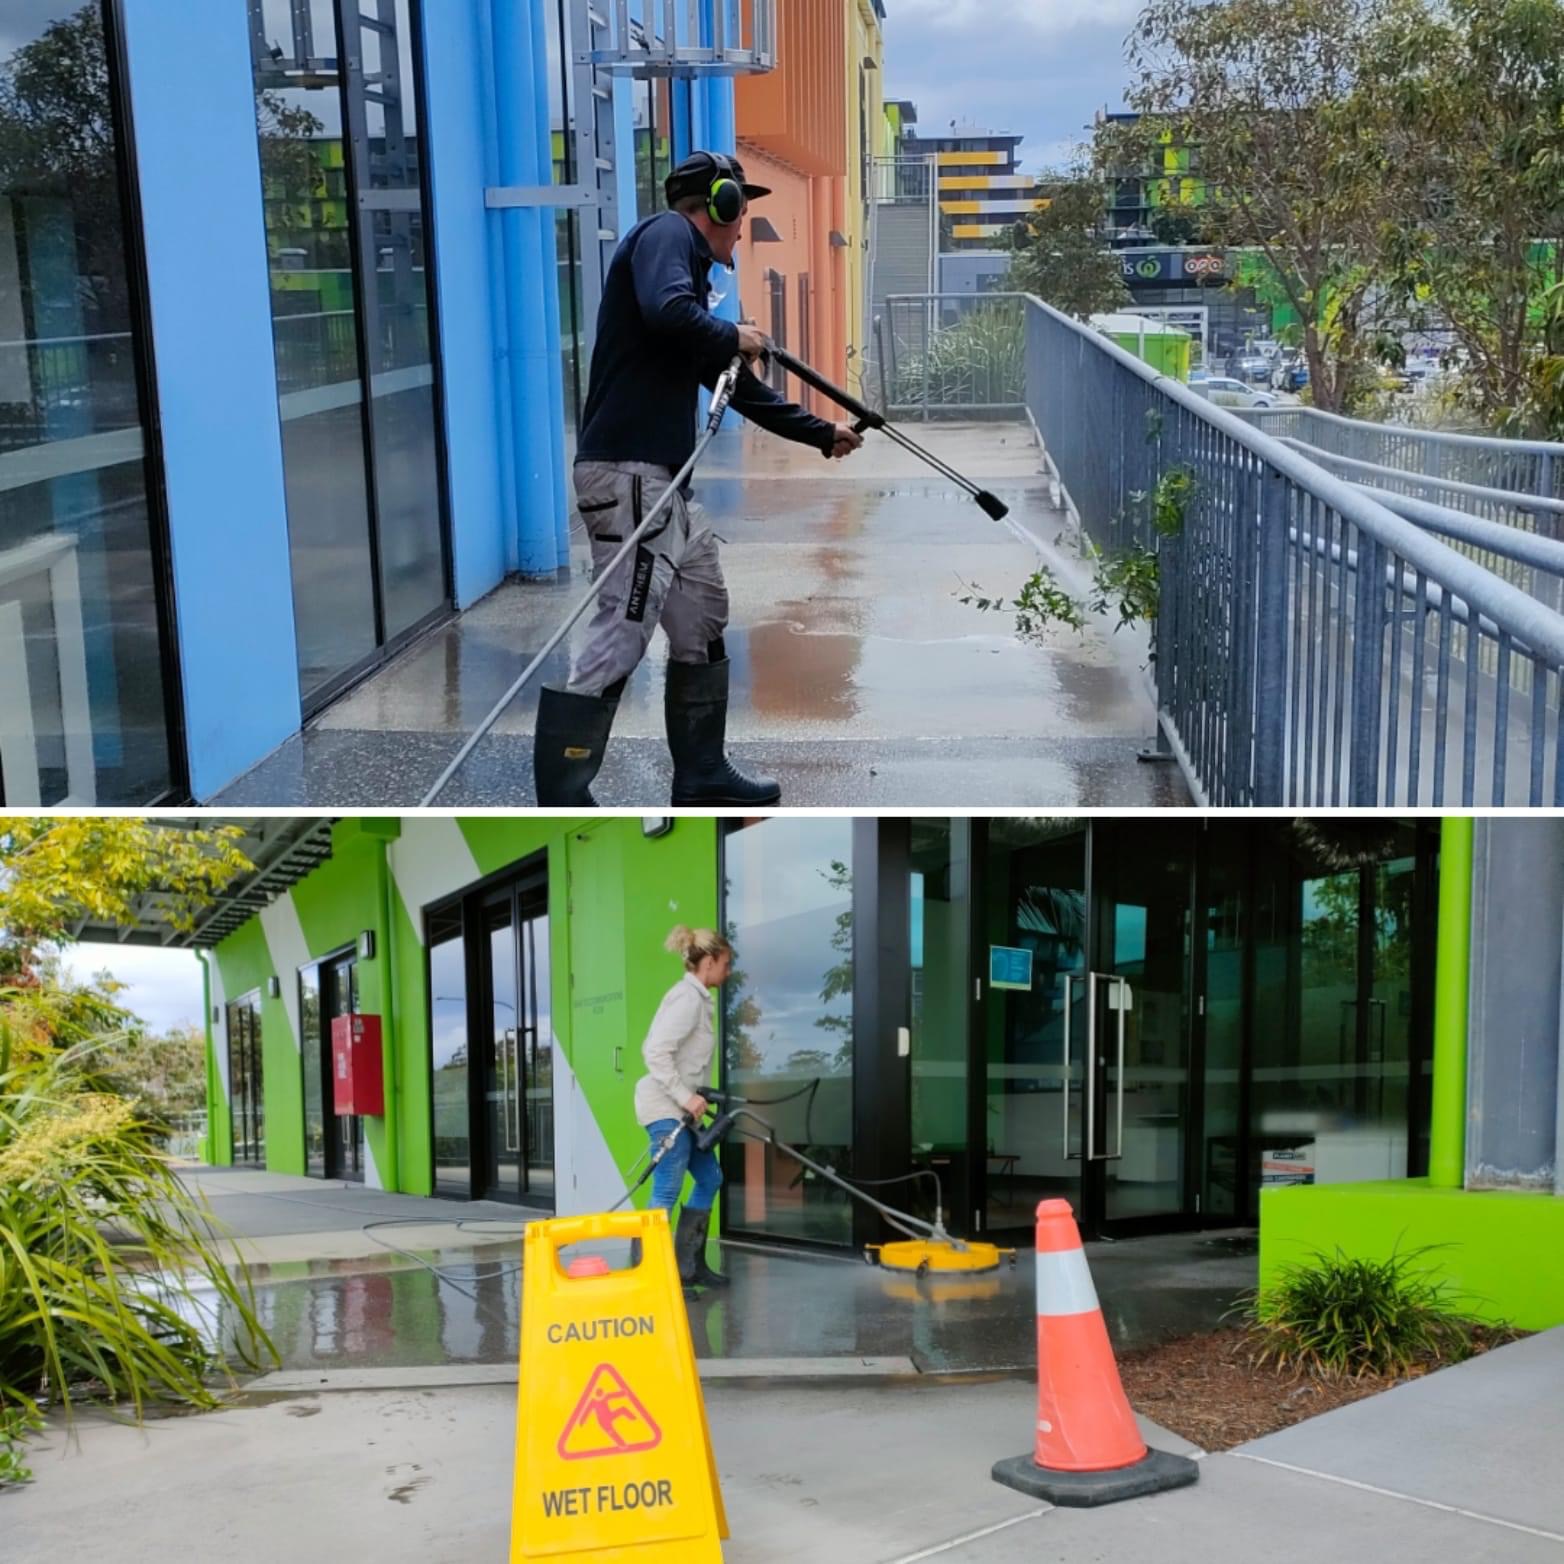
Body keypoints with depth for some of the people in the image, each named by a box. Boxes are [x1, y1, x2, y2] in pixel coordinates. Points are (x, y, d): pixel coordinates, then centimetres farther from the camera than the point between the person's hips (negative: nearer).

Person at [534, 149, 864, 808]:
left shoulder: (688, 261, 23)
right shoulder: (667, 233, -3)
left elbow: (735, 384, 30)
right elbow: (667, 312, -26)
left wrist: (821, 433, 36)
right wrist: (733, 338, -7)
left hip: (666, 481, 10)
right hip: (629, 472, -10)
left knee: (702, 622, 16)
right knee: (621, 634, -13)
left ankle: (702, 776, 26)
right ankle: (559, 801, -11)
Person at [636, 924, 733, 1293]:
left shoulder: (695, 997, 15)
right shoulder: (687, 998, -15)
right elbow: (655, 1052, -24)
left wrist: (690, 1097, 11)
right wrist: (685, 1096, -21)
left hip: (679, 1108, 11)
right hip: (666, 1107, -11)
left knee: (709, 1178, 15)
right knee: (667, 1192, -10)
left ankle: (689, 1266, 19)